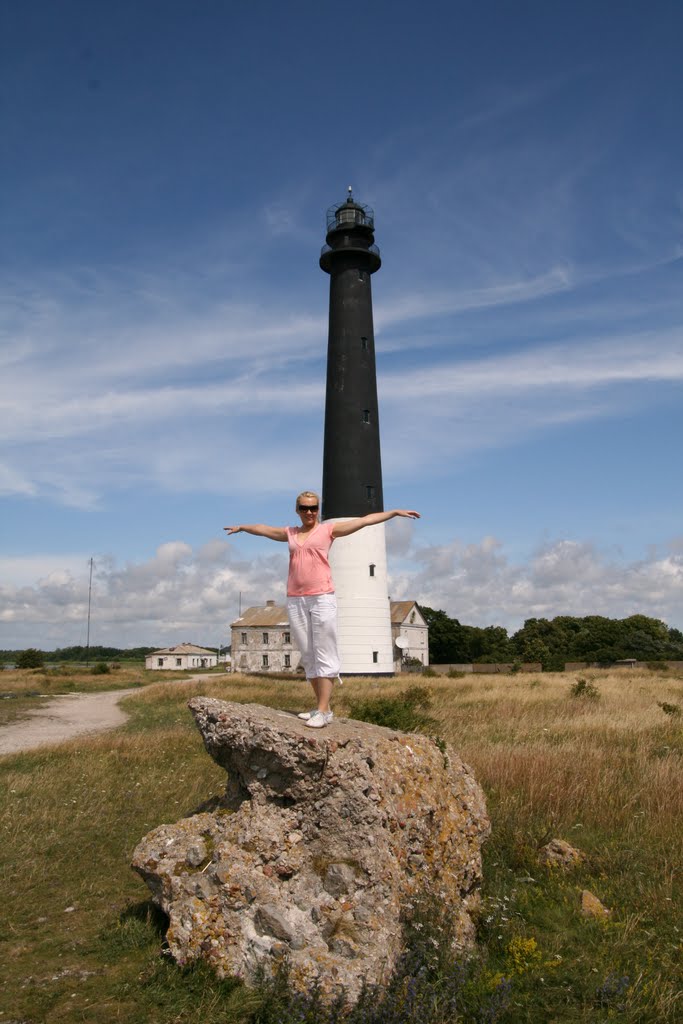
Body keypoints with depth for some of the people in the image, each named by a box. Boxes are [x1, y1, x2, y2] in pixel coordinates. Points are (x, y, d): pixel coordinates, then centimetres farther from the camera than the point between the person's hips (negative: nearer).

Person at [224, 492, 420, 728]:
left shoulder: (329, 529, 5)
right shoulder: (290, 533, 17)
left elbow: (365, 520, 2)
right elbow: (262, 529, 34)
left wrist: (395, 512, -3)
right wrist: (241, 528, 49)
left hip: (322, 598, -5)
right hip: (295, 600, 5)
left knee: (324, 655, -6)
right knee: (308, 656, 6)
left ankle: (323, 711, -8)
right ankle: (322, 706, 11)